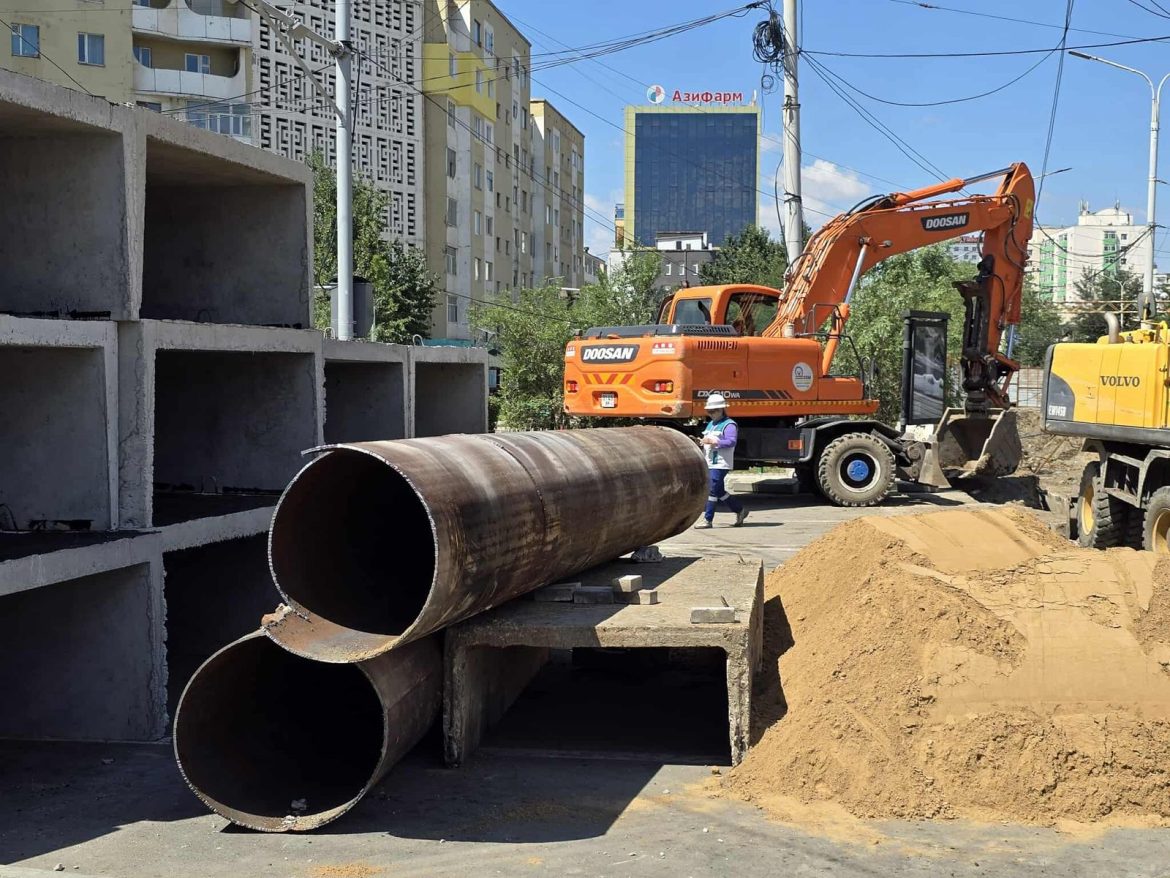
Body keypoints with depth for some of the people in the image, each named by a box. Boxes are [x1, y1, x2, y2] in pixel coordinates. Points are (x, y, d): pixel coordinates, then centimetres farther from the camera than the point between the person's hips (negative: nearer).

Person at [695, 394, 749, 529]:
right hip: (709, 463, 9)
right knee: (719, 491, 13)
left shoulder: (729, 425, -8)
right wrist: (702, 442, 3)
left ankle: (708, 520, -6)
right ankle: (740, 510, 27)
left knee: (712, 491, -10)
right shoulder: (710, 424, 20)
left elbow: (731, 442, -21)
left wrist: (714, 442, -28)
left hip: (720, 463, -9)